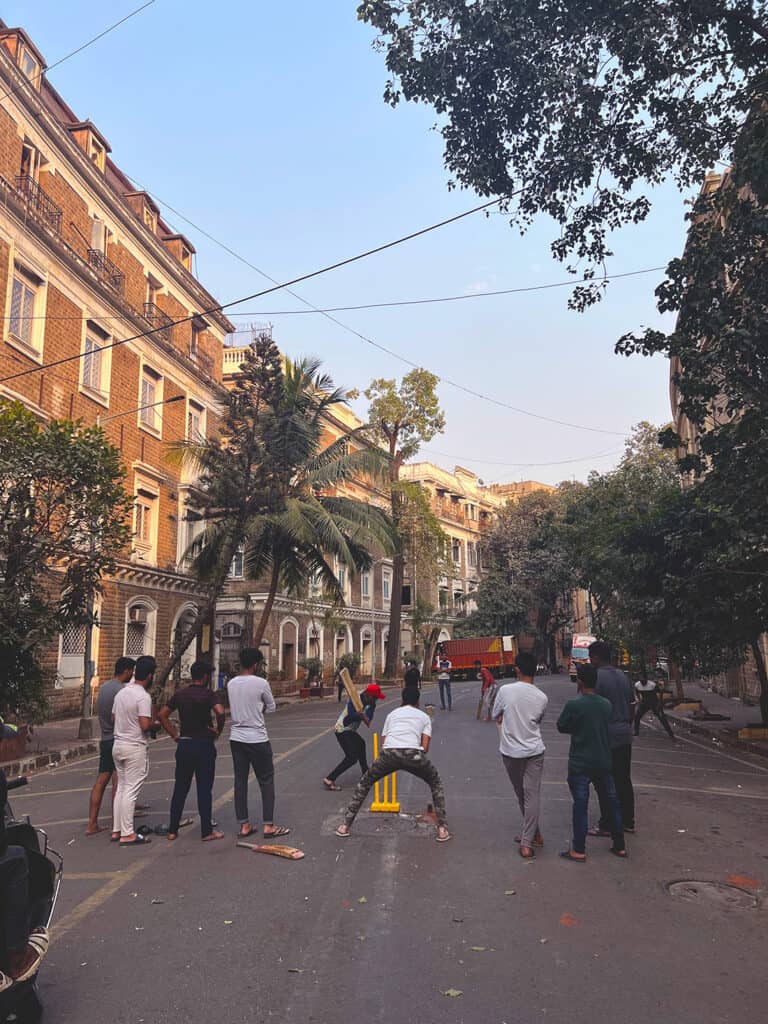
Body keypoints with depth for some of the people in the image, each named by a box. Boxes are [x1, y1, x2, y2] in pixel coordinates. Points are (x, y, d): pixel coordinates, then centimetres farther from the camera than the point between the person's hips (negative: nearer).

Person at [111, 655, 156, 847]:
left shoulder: (121, 693, 8)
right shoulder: (143, 696, -18)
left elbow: (113, 718, 16)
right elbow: (145, 725, -23)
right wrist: (155, 724, -4)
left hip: (118, 744, 8)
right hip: (135, 748, -8)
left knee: (121, 788, 15)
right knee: (131, 791, -3)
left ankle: (116, 830, 20)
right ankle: (127, 834, 1)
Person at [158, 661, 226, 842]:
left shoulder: (180, 694, 6)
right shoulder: (208, 694, -11)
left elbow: (162, 715, 6)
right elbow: (220, 712, -28)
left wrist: (174, 735, 8)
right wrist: (218, 730, -11)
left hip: (184, 744, 5)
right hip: (204, 745, -5)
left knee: (180, 788, 13)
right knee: (204, 789, 2)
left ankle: (172, 830, 19)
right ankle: (207, 831, 9)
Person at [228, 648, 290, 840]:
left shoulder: (231, 684, 3)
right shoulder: (261, 683, -13)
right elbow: (272, 708, -1)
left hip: (236, 738, 6)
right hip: (257, 738, -5)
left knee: (240, 781, 10)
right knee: (266, 781, 4)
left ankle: (244, 825, 15)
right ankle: (268, 825, 5)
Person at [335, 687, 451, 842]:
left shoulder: (392, 714, 30)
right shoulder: (424, 716, 25)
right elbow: (425, 747, 14)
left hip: (389, 753, 1)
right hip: (413, 754, -1)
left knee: (364, 783, 29)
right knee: (435, 783, 29)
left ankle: (345, 826, 28)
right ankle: (442, 829, 21)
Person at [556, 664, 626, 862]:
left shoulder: (574, 705, -17)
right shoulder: (607, 705, -1)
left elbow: (561, 727, -6)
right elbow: (607, 726, 12)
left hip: (580, 764, -5)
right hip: (603, 762, 5)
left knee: (580, 805, 2)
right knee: (612, 803, 15)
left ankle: (579, 850, 8)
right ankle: (619, 846, 24)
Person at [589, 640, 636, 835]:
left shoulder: (596, 678, -15)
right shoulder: (623, 676, 10)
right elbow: (632, 707, 15)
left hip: (606, 738, -8)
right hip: (624, 736, 8)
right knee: (624, 780, 15)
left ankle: (606, 826, 6)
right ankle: (627, 822, 23)